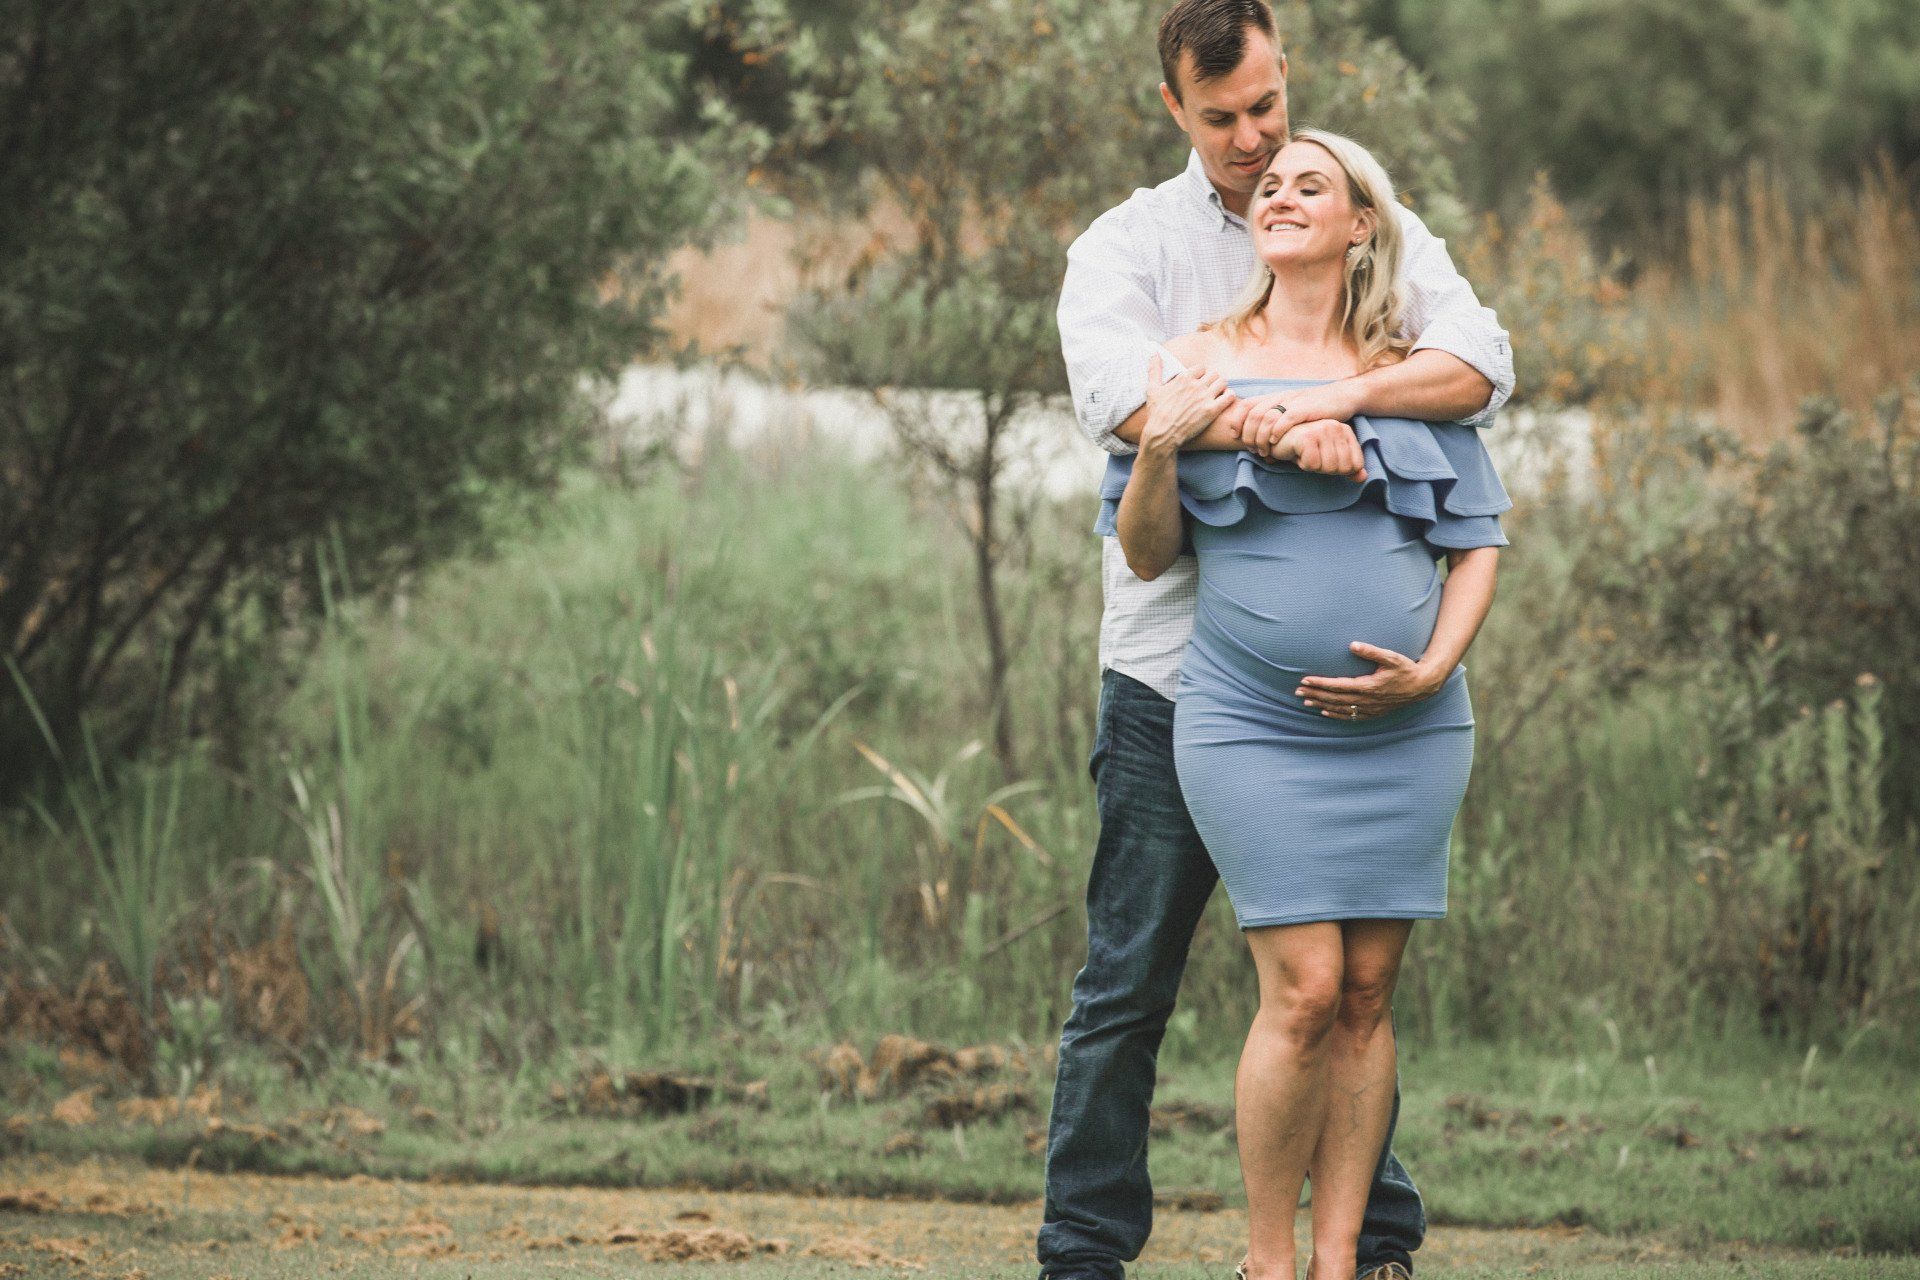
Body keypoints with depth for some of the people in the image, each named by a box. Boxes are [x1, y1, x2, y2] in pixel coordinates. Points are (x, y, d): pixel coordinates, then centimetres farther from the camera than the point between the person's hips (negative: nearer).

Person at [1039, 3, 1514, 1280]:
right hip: (1173, 666, -1)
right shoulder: (1129, 244, 4)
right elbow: (1116, 390, -17)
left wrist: (1340, 397, -26)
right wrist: (1274, 438, -31)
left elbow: (1481, 362, -8)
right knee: (1129, 980, 0)